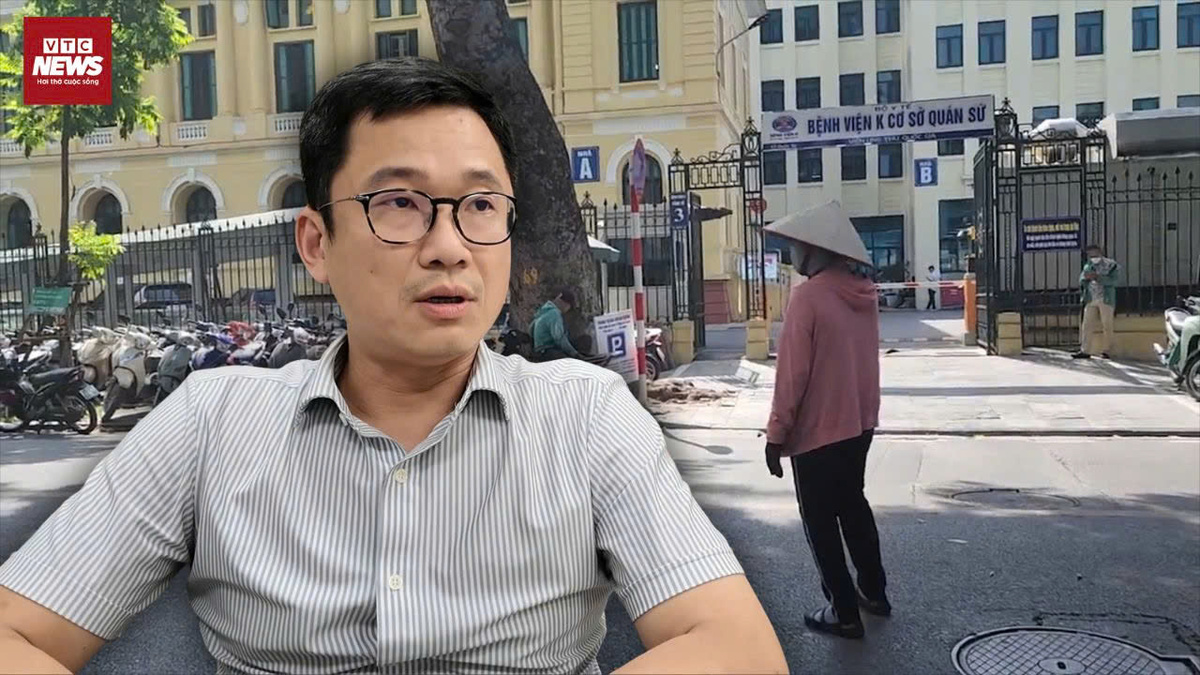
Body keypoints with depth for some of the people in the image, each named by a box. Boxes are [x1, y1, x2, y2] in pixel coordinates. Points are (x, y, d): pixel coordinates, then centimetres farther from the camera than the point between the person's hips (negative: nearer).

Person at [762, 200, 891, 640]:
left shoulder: (809, 295, -19)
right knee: (852, 505, 23)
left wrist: (777, 434, -12)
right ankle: (874, 591, 33)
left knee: (820, 520, 6)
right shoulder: (863, 291, 3)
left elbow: (792, 373, -18)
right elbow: (863, 359, 11)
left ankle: (844, 613, 13)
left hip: (817, 431, -7)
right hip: (859, 424, 8)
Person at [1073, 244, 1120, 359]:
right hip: (1090, 300, 4)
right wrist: (1086, 277, -12)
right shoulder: (1088, 266, 17)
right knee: (1086, 325, -3)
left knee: (1106, 326, 0)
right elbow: (1082, 281, 11)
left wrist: (1097, 277, -20)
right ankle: (1084, 350, -4)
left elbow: (1114, 279, -11)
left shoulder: (1111, 265, 3)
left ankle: (1105, 350, 6)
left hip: (1106, 299, -4)